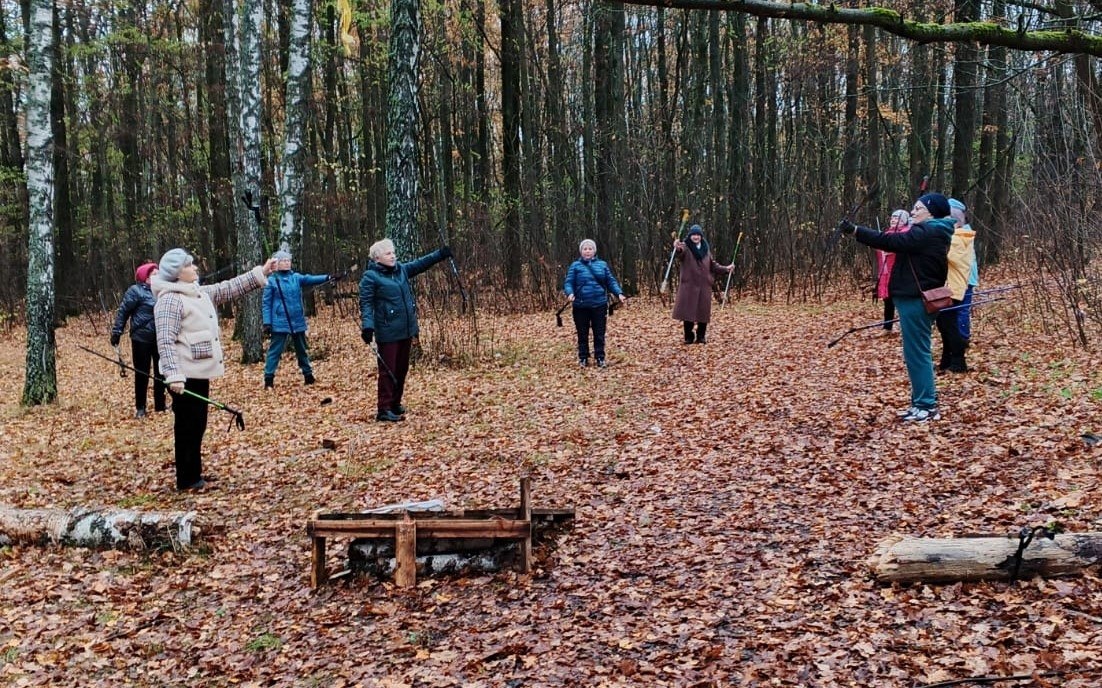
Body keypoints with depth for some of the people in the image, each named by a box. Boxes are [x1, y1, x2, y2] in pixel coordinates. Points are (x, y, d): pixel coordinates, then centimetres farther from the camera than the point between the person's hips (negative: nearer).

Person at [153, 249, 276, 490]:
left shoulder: (200, 293, 12)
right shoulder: (170, 299, -17)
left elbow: (230, 288, 18)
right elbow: (166, 341, -24)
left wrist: (260, 273, 11)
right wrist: (174, 375, -33)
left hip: (199, 372, 10)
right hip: (186, 375, -10)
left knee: (197, 425, 16)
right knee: (188, 427, -1)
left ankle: (193, 475, 27)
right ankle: (187, 480, 8)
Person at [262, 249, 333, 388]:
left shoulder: (296, 277, 5)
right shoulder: (272, 281, -3)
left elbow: (310, 279, -13)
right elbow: (266, 303, -3)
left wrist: (327, 277, -30)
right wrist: (267, 323, -10)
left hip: (297, 322, 4)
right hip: (280, 323, -4)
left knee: (301, 350, 14)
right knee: (275, 351, -3)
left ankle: (308, 376, 24)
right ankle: (268, 379, 0)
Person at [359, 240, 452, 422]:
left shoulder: (401, 269, 10)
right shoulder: (370, 277, -10)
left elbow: (421, 263, 17)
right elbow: (366, 304, -15)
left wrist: (442, 253, 9)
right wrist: (367, 326, -27)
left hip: (406, 330, 7)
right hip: (388, 332, -7)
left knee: (402, 369, 14)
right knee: (388, 371, -5)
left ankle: (395, 404, 27)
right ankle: (384, 410, 0)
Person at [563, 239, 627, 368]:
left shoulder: (602, 265, 7)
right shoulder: (575, 266, 2)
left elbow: (611, 281, 7)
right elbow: (568, 282, -3)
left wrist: (619, 293, -9)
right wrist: (570, 293, -24)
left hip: (599, 305, 1)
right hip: (580, 306, -1)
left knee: (599, 334, 6)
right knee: (582, 334, 8)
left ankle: (600, 358, 16)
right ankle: (583, 358, 19)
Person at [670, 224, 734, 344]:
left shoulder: (706, 248, 12)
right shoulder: (686, 248, -5)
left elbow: (713, 265, 22)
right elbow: (680, 253, -30)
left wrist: (726, 268, 14)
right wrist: (677, 248, -54)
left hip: (704, 285, 4)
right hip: (689, 285, -4)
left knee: (703, 311, 5)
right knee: (688, 310, -5)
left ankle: (701, 336, 15)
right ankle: (688, 337, 3)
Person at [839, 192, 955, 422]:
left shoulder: (926, 232, -15)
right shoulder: (932, 233, 18)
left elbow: (891, 241, -20)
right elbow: (900, 244, 14)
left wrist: (855, 230, -20)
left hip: (916, 300, -11)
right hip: (918, 299, 11)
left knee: (917, 352, -6)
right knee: (918, 352, 14)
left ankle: (927, 406, -2)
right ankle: (923, 403, 19)